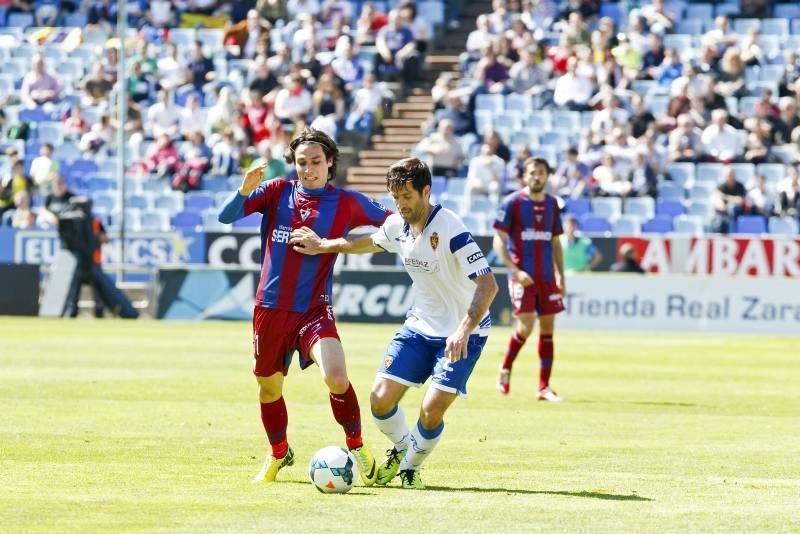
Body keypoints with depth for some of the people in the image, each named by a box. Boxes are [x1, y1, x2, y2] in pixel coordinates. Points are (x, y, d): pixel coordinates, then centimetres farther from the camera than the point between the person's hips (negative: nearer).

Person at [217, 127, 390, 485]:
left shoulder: (346, 203, 0)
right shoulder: (277, 191, 3)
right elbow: (226, 217, -5)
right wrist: (244, 191, -24)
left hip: (314, 309, -3)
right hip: (270, 308, 3)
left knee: (336, 378, -24)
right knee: (269, 388, 13)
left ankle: (357, 447, -2)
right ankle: (278, 455, 40)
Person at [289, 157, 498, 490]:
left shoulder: (450, 228, -26)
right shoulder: (397, 225, -3)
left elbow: (488, 285, -30)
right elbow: (371, 243, 23)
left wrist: (463, 331, -40)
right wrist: (322, 246, 25)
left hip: (464, 332, -6)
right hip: (420, 325, 6)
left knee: (431, 411, -15)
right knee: (381, 398, -5)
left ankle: (411, 467, 15)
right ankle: (401, 449, 26)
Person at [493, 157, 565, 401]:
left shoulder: (551, 204, 11)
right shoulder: (512, 203, -4)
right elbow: (499, 241, -6)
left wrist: (560, 275, 12)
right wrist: (516, 271, -15)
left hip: (547, 277, 5)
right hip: (522, 276, -5)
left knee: (547, 327, 2)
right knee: (526, 325, -14)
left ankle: (544, 387, 5)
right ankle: (505, 368, 11)